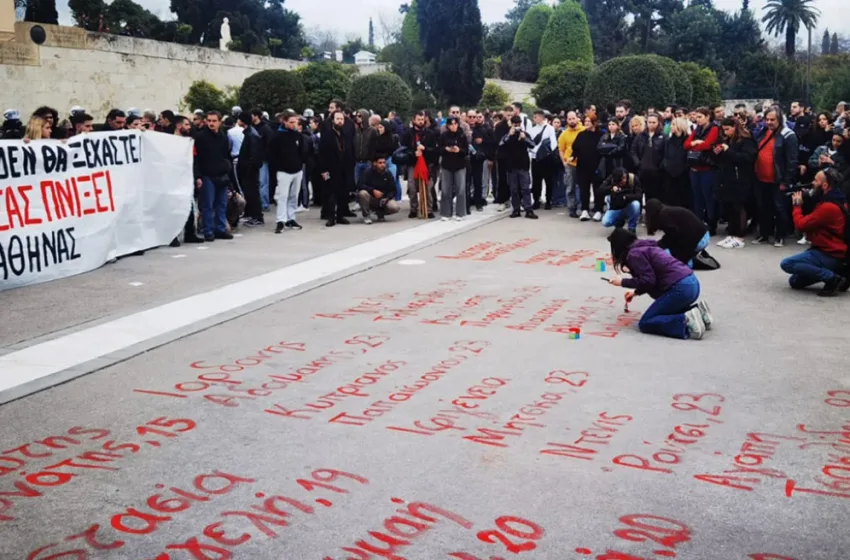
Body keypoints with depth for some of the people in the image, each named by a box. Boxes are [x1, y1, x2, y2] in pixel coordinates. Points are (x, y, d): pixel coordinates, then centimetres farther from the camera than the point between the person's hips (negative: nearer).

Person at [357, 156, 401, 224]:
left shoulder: (388, 174, -2)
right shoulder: (368, 172, -12)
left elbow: (393, 190, 0)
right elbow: (360, 185, -23)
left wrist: (387, 198, -21)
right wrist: (373, 191, -35)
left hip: (383, 199, 2)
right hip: (370, 199, -2)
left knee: (394, 207, -26)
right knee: (362, 193, -35)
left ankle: (380, 213, 10)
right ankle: (366, 215, -12)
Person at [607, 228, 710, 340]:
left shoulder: (634, 254, -5)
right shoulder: (646, 246, 23)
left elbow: (648, 281, -12)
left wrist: (623, 282, 0)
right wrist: (636, 292, 37)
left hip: (680, 288, -10)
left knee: (645, 323, -1)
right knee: (663, 312, 29)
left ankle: (687, 321, -17)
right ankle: (695, 308, 9)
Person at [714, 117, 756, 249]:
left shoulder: (746, 140, -7)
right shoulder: (727, 140, 18)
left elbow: (747, 158, -21)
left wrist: (729, 151, -20)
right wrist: (718, 153, 3)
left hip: (740, 181, -8)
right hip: (727, 180, 8)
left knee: (738, 208, -5)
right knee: (728, 208, 6)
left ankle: (739, 238, -1)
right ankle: (732, 235, 14)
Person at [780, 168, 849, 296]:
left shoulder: (828, 207, -25)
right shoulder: (834, 200, 9)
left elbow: (801, 224, -19)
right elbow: (810, 220, 13)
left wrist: (797, 205, -4)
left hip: (829, 255, -10)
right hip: (828, 250, 10)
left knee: (786, 264, -19)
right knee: (795, 281, 14)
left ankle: (833, 278, -15)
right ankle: (838, 271, 11)